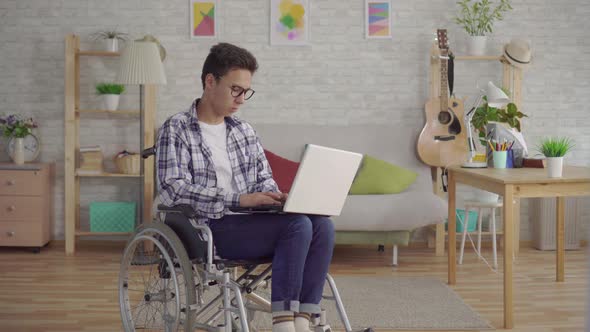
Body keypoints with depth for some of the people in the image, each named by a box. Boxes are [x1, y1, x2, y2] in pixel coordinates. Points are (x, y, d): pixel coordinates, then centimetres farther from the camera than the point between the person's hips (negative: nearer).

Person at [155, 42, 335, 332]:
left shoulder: (244, 131, 16)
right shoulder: (176, 130, -4)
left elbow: (264, 178, 20)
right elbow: (172, 190, -15)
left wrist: (275, 198, -6)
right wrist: (238, 199, -22)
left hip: (250, 223, 7)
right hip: (210, 229, -6)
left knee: (322, 224, -20)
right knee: (298, 224, -27)